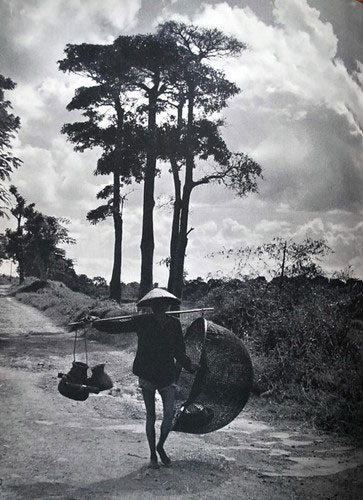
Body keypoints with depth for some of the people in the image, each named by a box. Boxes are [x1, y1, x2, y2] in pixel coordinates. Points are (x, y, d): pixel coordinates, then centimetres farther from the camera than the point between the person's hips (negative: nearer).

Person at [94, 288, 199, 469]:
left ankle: (160, 447, 20)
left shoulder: (174, 324, 2)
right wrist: (95, 322, -13)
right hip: (147, 375, -1)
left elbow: (179, 352, 9)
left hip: (167, 376, 1)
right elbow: (116, 327, -4)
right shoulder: (142, 322, -4)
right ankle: (153, 454, 23)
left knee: (169, 414, -7)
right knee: (151, 416, 7)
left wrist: (190, 366, 1)